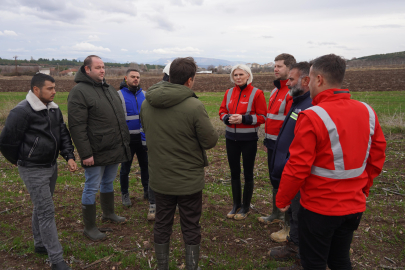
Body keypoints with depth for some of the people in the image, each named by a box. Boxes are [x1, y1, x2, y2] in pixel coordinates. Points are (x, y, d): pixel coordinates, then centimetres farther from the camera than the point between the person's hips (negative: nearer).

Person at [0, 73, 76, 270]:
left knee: (41, 207, 21)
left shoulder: (54, 109, 5)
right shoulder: (22, 112, -20)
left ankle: (40, 244, 39)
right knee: (46, 212, -6)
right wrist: (21, 161, 0)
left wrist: (69, 156, -1)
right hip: (34, 170, -8)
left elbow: (63, 134, 12)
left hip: (51, 166, 8)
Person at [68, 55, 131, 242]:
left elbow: (120, 117, 20)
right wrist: (85, 153, -21)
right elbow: (77, 126, -18)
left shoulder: (109, 89, 13)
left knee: (108, 182, 22)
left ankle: (108, 213, 41)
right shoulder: (79, 92, -13)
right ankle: (89, 228, 19)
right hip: (96, 152, -8)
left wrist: (125, 142, 18)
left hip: (114, 149, 8)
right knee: (92, 188, 4)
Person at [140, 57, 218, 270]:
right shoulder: (194, 106, -22)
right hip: (189, 179, -4)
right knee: (190, 228, 14)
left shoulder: (147, 103, -5)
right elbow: (210, 141, -14)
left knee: (161, 226, 20)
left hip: (159, 178, 5)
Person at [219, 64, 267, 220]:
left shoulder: (256, 93, -8)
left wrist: (243, 119, -20)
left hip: (248, 139, -4)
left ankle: (245, 207, 23)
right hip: (231, 138, 5)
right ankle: (236, 205, 29)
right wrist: (228, 118, -11)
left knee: (248, 173, 7)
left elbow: (262, 117, -9)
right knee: (234, 172, 13)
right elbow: (222, 112, 10)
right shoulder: (229, 93, 6)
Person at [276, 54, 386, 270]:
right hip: (354, 205, 6)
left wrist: (282, 199, -6)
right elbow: (377, 157, 6)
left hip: (318, 207, -6)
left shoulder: (312, 117, -21)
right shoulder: (367, 112, -2)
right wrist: (362, 189, 19)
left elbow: (297, 167, -20)